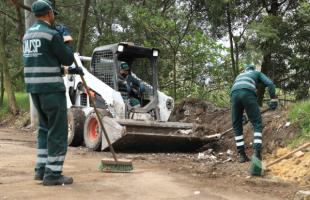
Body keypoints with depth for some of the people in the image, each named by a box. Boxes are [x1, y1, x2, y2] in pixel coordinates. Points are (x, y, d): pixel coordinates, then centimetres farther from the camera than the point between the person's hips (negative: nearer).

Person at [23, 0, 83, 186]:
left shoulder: (28, 34, 15)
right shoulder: (52, 34, -13)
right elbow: (67, 59, -5)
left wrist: (69, 70, 21)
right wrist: (67, 39, 8)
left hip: (34, 87, 9)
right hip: (51, 88, -9)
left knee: (45, 128, 18)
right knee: (58, 131, -2)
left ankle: (41, 169, 20)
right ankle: (52, 174, 0)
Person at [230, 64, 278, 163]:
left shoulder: (239, 75, 45)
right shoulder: (258, 73, 34)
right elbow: (270, 84, 15)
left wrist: (242, 116, 44)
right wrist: (273, 100, 15)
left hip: (234, 94, 4)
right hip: (248, 93, -3)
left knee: (237, 126, 13)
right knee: (257, 124, 4)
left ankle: (242, 155, 11)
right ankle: (257, 153, -11)